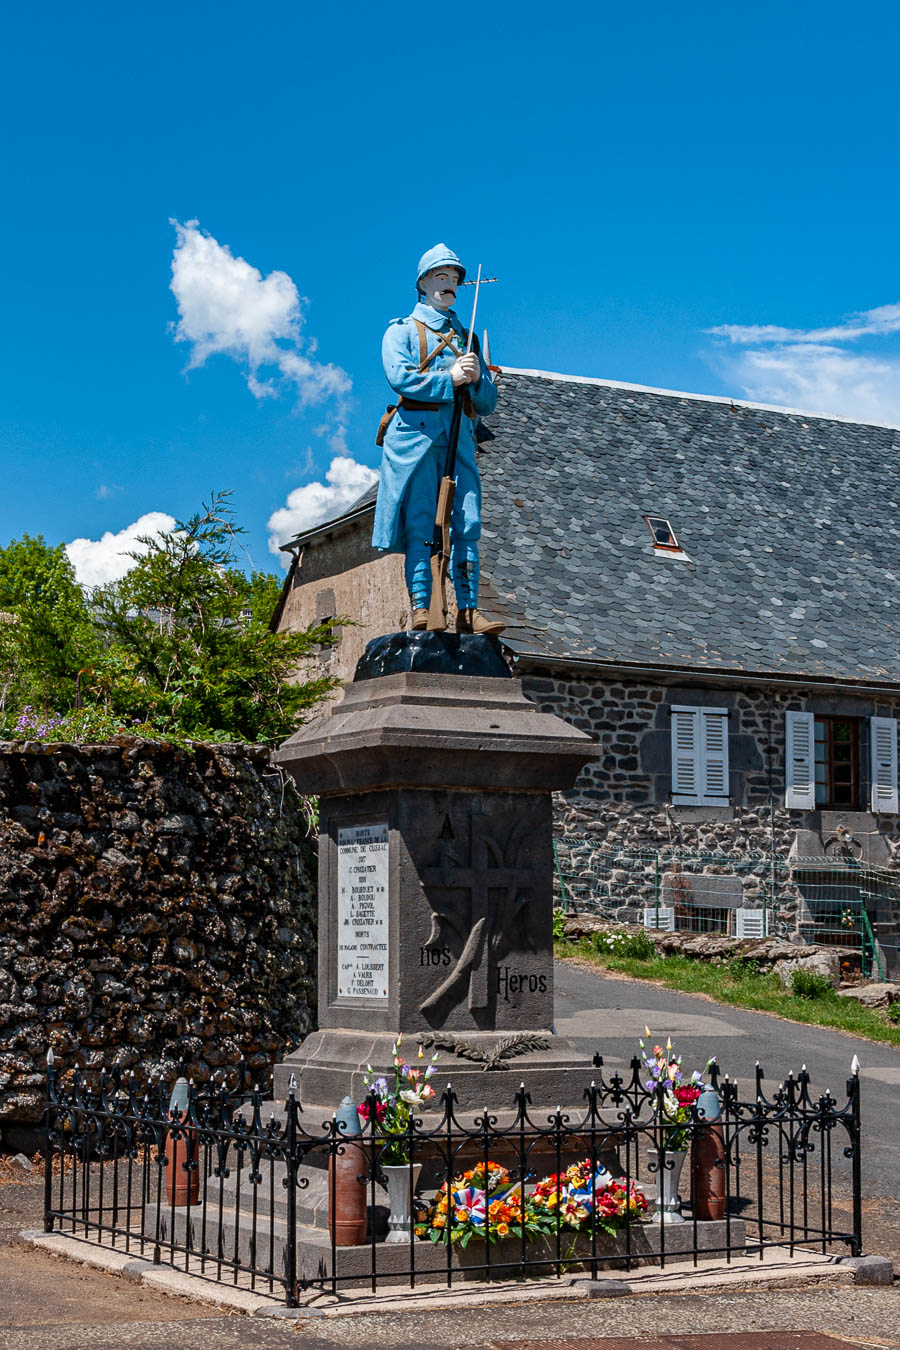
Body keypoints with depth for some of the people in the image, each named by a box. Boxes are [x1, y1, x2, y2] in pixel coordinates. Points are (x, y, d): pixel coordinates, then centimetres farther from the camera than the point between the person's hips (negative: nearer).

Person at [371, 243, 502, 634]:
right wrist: (449, 379, -9)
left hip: (459, 435, 4)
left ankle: (468, 610, -10)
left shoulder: (467, 338, 27)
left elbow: (488, 403, 21)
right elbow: (399, 377, -7)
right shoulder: (402, 330, 14)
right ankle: (420, 608, -15)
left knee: (467, 524, -7)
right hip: (416, 431, -4)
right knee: (419, 524, -10)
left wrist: (476, 378, 0)